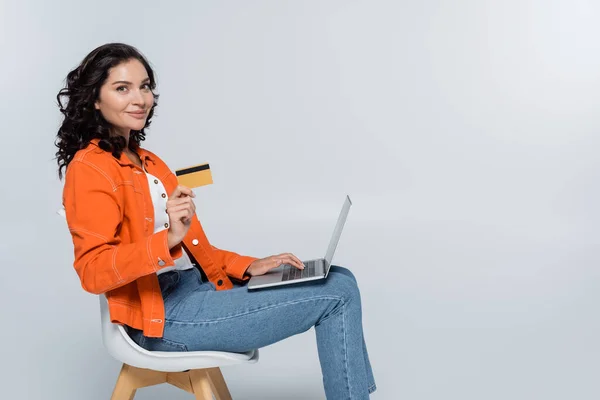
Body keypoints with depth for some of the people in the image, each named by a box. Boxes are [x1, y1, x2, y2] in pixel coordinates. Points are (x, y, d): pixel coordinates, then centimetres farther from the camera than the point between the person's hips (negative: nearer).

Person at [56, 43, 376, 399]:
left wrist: (248, 266, 6)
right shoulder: (89, 168, -10)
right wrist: (168, 239, -32)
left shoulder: (147, 162, 17)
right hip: (163, 314, -9)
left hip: (198, 286, 9)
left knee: (339, 281, -2)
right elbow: (93, 271, -19)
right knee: (336, 295, -11)